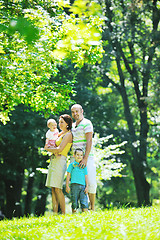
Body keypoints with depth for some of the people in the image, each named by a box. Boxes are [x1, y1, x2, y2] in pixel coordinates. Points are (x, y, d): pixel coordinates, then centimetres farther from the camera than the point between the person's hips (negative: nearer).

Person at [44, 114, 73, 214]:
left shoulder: (68, 135, -7)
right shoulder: (62, 133, 19)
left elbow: (59, 149, -17)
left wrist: (47, 149, -1)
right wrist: (55, 152, 3)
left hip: (60, 161, -9)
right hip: (53, 161, 9)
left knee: (57, 188, -13)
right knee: (53, 189, 4)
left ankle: (63, 213, -11)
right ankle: (55, 213, 3)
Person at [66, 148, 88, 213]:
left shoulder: (84, 166, 16)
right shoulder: (72, 165, 9)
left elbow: (86, 177, 16)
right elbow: (68, 176, 6)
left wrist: (87, 187, 6)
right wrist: (67, 186, -1)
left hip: (82, 186, 2)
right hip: (74, 185, -2)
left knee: (84, 202, -6)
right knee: (74, 202, -2)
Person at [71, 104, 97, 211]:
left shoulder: (87, 124, -5)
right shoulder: (72, 126, 17)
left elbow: (89, 142, -14)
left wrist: (85, 159, -23)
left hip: (87, 157, -6)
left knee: (91, 183, -10)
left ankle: (92, 208, 0)